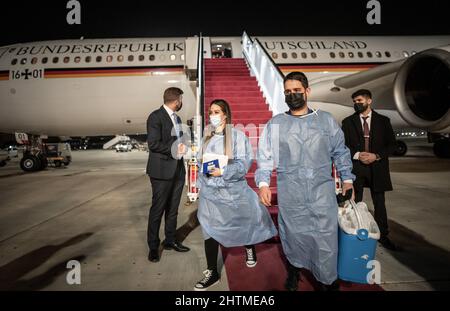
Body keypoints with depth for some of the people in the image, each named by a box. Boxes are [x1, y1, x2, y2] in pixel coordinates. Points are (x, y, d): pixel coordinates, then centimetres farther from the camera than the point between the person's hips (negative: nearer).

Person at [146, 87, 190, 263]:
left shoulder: (177, 118, 16)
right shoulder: (156, 117, -9)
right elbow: (153, 144, -17)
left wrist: (181, 148, 0)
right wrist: (175, 148, -15)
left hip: (178, 170, 7)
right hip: (162, 171, -7)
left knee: (173, 208, 14)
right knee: (157, 209, 3)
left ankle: (170, 240, 28)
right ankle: (153, 247, 16)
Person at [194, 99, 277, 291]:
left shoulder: (237, 136, -8)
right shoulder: (207, 137, 7)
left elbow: (244, 163, -15)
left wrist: (223, 171, -25)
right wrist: (201, 182, 10)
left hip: (233, 190, -3)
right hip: (210, 191, 4)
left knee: (244, 220, 14)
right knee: (209, 229, 2)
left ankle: (249, 249, 47)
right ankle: (212, 272, 14)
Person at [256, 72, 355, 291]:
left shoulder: (326, 120, 8)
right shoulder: (275, 124, 5)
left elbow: (340, 152, 13)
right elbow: (264, 156, 4)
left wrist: (347, 179, 9)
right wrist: (263, 183, -5)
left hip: (322, 192, 1)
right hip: (290, 195, 0)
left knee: (325, 236, 3)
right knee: (293, 235, 10)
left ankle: (327, 280, 24)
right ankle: (294, 270, 35)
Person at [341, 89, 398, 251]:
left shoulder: (383, 121, 6)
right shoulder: (348, 122, 5)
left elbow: (391, 143, 5)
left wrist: (377, 156, -11)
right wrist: (357, 155, -13)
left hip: (377, 167, 1)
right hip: (355, 167, 0)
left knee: (379, 203, 7)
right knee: (355, 203, 5)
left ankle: (382, 235, 20)